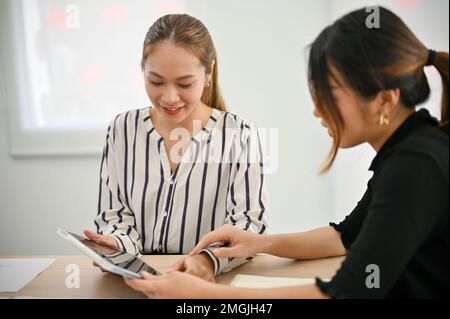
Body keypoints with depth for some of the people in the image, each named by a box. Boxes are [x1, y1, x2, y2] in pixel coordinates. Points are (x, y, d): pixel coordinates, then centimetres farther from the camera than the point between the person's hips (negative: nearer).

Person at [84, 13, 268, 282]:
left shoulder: (240, 135, -5)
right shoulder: (122, 130, 3)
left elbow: (250, 224, -9)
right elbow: (116, 215, 6)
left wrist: (210, 259, -28)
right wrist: (118, 246, -16)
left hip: (213, 280, -1)